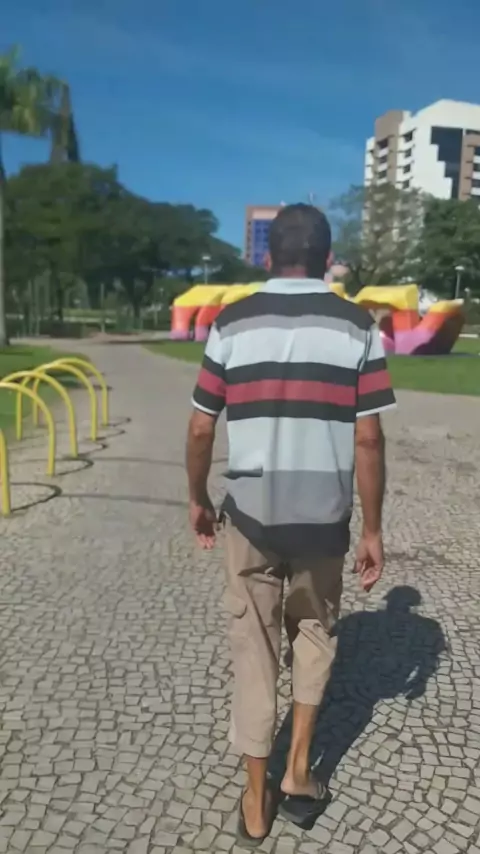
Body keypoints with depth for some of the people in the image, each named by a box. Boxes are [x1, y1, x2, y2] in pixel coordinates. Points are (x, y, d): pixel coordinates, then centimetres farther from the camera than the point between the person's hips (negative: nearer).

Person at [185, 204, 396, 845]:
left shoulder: (231, 325, -3)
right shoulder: (357, 328, -6)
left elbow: (200, 430, -1)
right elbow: (368, 440, -8)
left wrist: (198, 500, 14)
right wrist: (373, 530, 2)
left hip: (251, 514, 0)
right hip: (323, 517, 0)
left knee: (255, 650, 14)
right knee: (316, 632, 25)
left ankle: (257, 802, 26)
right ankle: (299, 771, 27)